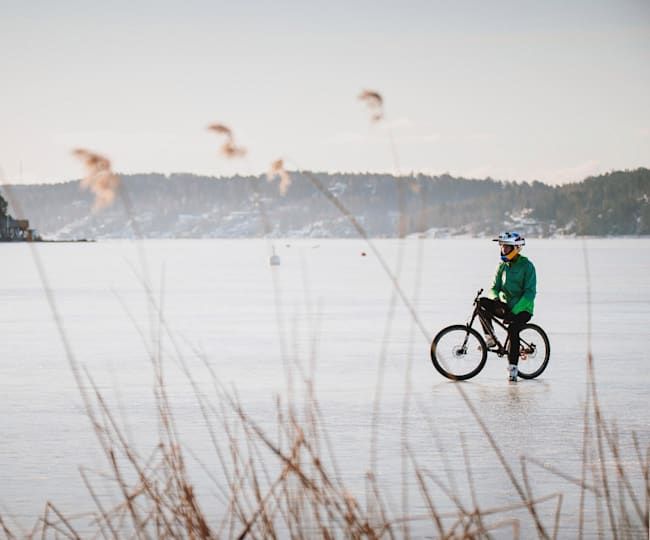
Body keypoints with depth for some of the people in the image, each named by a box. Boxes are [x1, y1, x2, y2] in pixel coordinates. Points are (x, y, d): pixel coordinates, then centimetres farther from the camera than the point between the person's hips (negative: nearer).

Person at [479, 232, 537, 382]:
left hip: (522, 309, -5)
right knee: (482, 302, -20)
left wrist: (514, 312, -25)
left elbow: (529, 293, -15)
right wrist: (495, 299, -18)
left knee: (513, 329, -32)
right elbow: (495, 288, 8)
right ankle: (490, 339, -11)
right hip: (506, 307, 5)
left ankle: (513, 369, -23)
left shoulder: (527, 266, -9)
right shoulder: (502, 266, 9)